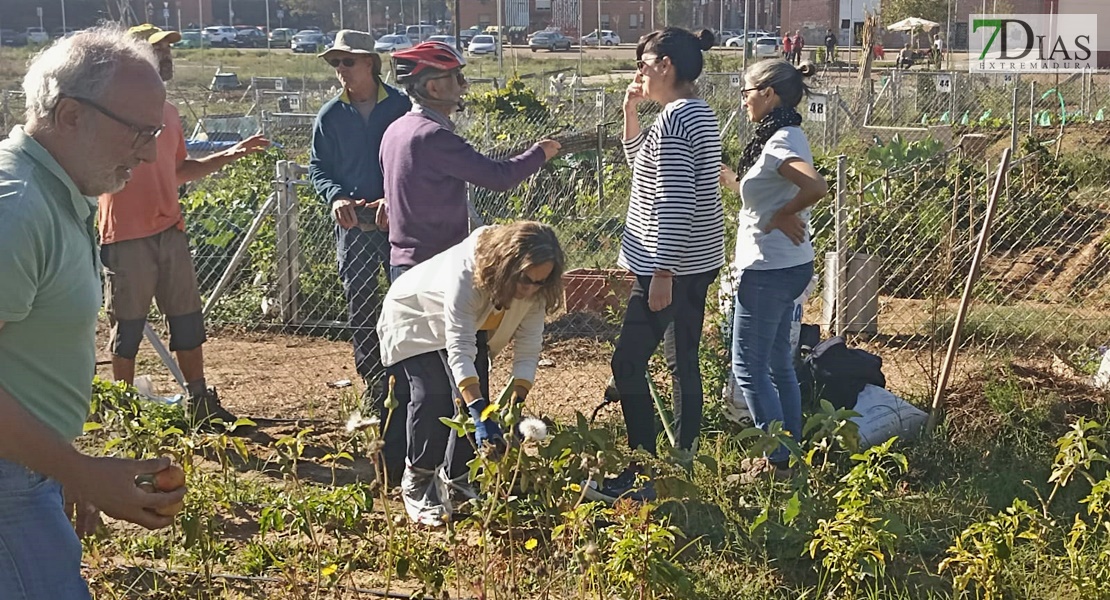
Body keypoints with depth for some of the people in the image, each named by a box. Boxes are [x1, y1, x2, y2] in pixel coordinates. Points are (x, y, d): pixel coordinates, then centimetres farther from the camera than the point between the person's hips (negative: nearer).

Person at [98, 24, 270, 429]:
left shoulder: (167, 110, 15)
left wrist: (230, 156, 16)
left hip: (170, 230, 7)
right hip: (126, 236, -7)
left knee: (187, 319, 11)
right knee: (128, 325, 2)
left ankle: (200, 402, 21)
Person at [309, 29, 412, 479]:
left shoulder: (403, 108, -5)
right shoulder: (330, 116, 4)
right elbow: (318, 169, 8)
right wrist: (335, 197, -12)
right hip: (353, 227, 3)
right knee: (361, 313, 7)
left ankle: (408, 388, 9)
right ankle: (374, 388, 19)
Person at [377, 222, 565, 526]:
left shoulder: (534, 289, -26)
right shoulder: (466, 272, -43)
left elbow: (529, 346, -21)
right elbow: (459, 349, -45)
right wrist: (481, 416, -52)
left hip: (471, 323, 5)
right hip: (416, 318, -5)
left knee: (473, 397, -12)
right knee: (434, 396, -21)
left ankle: (455, 481, 7)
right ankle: (417, 484, -4)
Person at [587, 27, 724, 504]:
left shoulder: (673, 121, -18)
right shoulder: (698, 113, 13)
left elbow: (672, 203, -23)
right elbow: (643, 167, 23)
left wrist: (662, 273, -22)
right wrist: (631, 115, 11)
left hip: (673, 265, -10)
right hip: (696, 260, 10)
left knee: (628, 363, -4)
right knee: (682, 362, 14)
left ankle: (641, 476, 0)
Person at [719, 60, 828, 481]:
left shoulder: (781, 141, -18)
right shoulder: (783, 137, 12)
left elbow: (815, 187, -35)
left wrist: (781, 216, -21)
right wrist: (730, 178, 20)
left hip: (770, 269, -10)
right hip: (787, 267, 10)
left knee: (748, 365, -3)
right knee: (777, 363, 15)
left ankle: (777, 460, 1)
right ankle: (790, 454, 22)